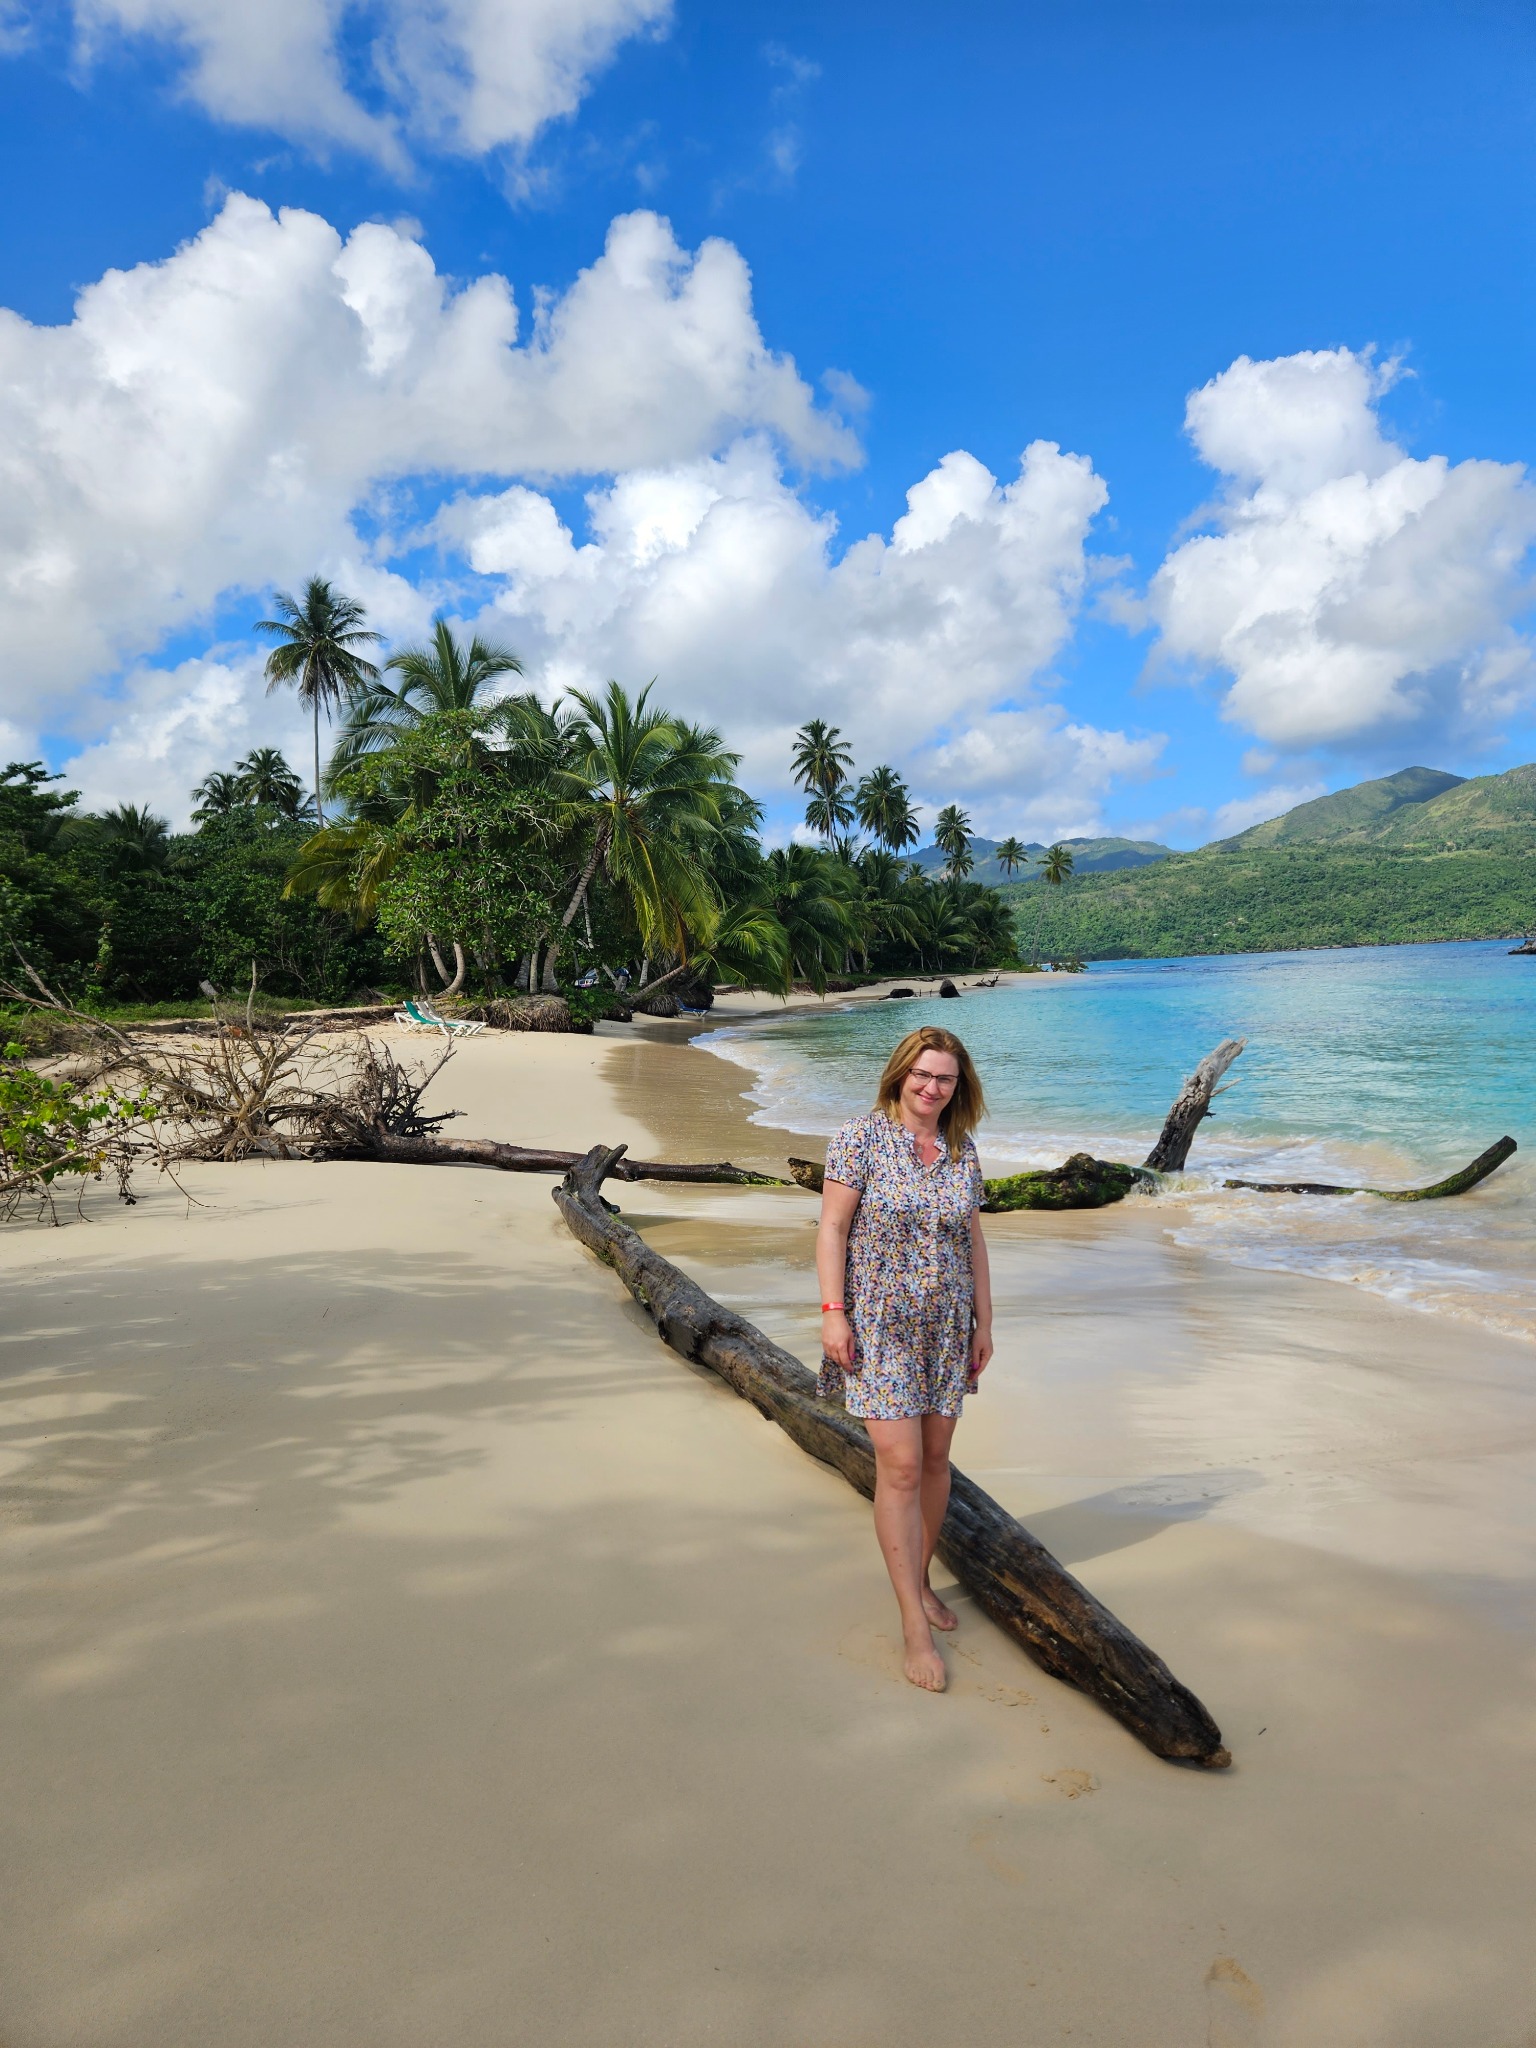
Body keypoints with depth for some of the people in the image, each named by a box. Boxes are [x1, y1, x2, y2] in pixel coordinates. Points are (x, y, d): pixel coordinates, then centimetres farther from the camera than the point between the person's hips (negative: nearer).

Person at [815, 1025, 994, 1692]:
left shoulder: (963, 1151, 6)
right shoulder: (862, 1137, -9)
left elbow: (973, 1241, 11)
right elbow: (832, 1227, -10)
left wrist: (983, 1322, 10)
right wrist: (832, 1312, -15)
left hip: (946, 1325, 5)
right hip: (877, 1324, -5)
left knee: (935, 1458, 12)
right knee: (900, 1464, -7)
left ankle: (920, 1580, 33)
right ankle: (914, 1624, 3)